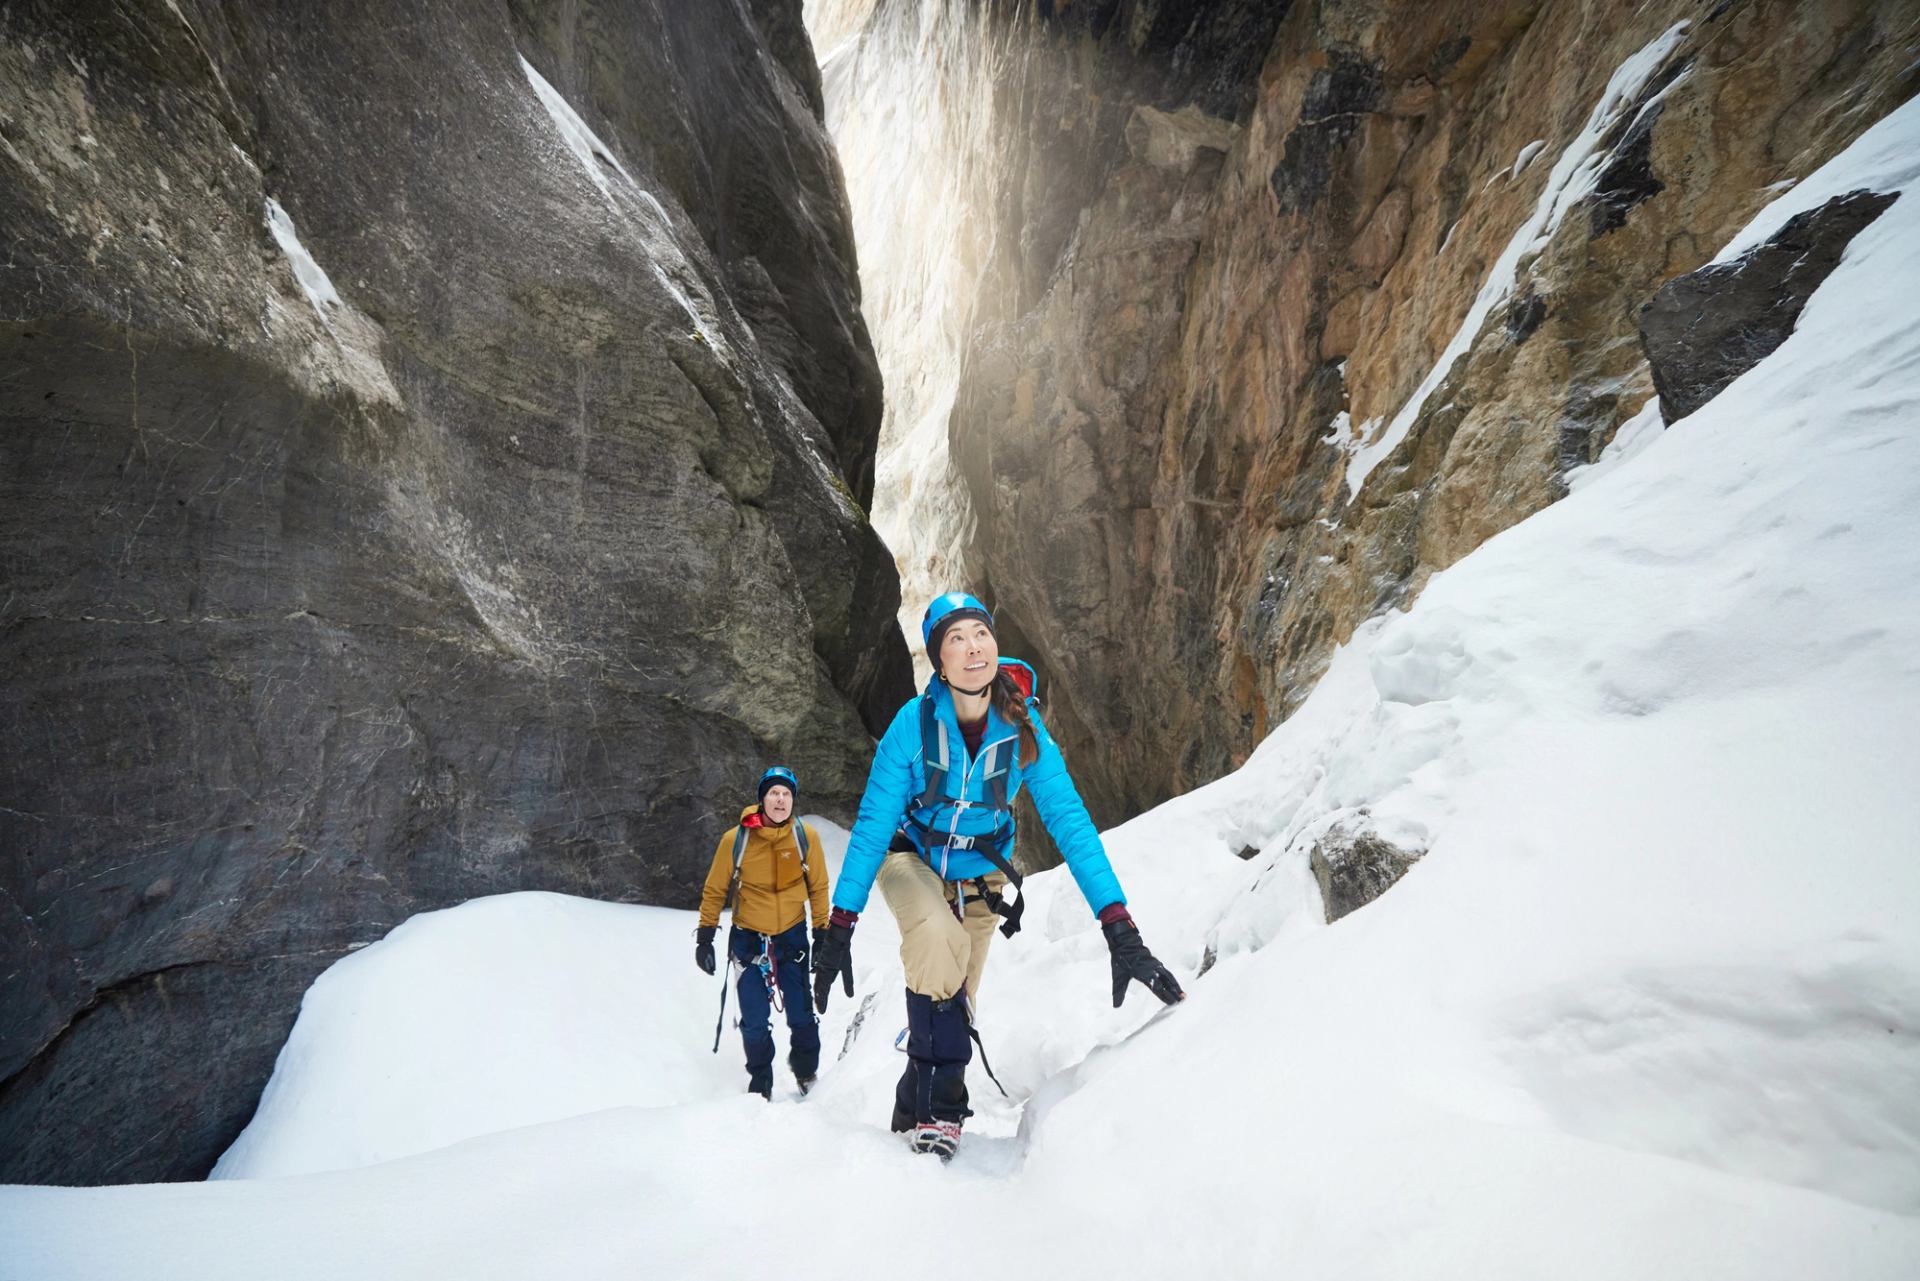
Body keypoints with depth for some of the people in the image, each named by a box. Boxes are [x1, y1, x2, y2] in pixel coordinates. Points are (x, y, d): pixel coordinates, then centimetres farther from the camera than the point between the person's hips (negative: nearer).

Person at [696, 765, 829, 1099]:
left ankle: (807, 1076, 26)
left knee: (801, 1016, 3)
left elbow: (818, 887, 2)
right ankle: (760, 1084, 23)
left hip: (792, 935, 1)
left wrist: (822, 934, 3)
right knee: (755, 1022, 2)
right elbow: (715, 890, -1)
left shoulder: (805, 836, -9)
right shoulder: (736, 839, -12)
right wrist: (705, 937, 1)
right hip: (748, 938, 0)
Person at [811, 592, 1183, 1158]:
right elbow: (872, 824, -22)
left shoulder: (1023, 727, -23)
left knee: (955, 1002, 6)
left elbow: (1069, 821, -26)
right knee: (939, 940, -32)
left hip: (978, 875, 2)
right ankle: (938, 1099, -12)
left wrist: (1120, 930, -34)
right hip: (910, 857, -2)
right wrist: (840, 925, -25)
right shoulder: (915, 722, -26)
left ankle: (917, 1109, 35)